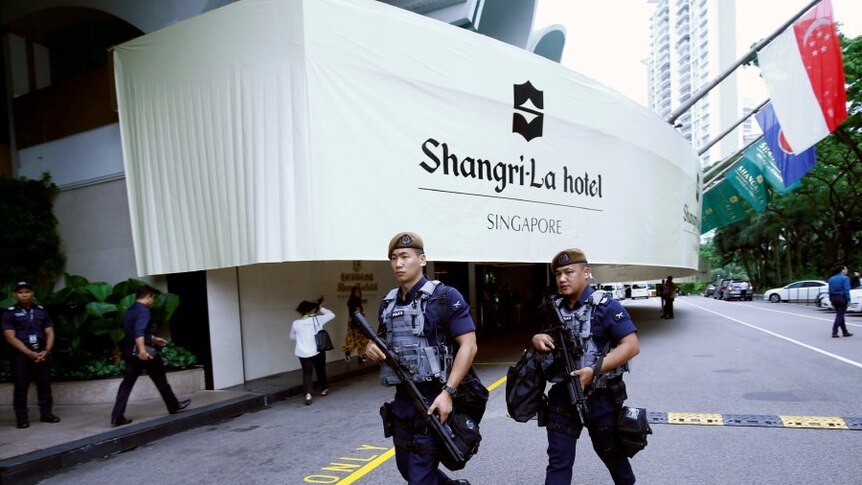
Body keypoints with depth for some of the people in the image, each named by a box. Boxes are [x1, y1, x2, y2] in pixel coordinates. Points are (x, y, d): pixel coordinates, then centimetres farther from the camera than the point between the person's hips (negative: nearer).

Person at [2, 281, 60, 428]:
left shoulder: (41, 311, 10)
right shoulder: (9, 313, 0)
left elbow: (49, 333, 9)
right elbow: (10, 338, -7)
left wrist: (46, 351, -8)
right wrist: (30, 353, -16)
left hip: (41, 354, 3)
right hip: (20, 355, -3)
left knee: (44, 385, 5)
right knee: (21, 387, 0)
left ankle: (46, 413, 14)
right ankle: (22, 417, 9)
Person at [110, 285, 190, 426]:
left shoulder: (130, 310, 15)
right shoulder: (143, 310, -15)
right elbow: (139, 331, -29)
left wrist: (154, 339, 35)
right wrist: (142, 350, -39)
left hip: (129, 351, 8)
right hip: (142, 351, -8)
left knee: (127, 383, 6)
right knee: (160, 379, 7)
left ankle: (117, 416, -1)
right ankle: (174, 406, 21)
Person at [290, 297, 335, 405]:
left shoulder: (296, 323, -7)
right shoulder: (317, 319, -11)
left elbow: (292, 337, 10)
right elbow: (331, 314, 1)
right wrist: (320, 309, 7)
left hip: (303, 353, 0)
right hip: (318, 351, 0)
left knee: (307, 373, 7)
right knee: (321, 370, 20)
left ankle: (308, 394, -12)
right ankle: (324, 389, 38)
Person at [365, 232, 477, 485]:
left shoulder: (445, 296, -10)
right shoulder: (387, 303, 8)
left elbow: (469, 345, -14)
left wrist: (447, 392, -22)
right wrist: (373, 348, -3)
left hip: (432, 400, -7)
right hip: (401, 401, 7)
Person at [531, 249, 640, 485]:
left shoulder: (605, 305, -12)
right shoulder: (555, 308, 5)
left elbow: (632, 346, -19)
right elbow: (546, 342, 19)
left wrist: (594, 370, -28)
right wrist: (537, 339, -7)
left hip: (600, 397, -4)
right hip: (562, 397, 4)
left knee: (611, 453, 19)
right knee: (558, 460, 4)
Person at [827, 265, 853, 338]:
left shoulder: (832, 279, 11)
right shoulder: (845, 278, -9)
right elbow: (846, 290, -15)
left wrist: (831, 300, 14)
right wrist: (848, 300, -13)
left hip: (834, 298, 7)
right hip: (842, 298, -7)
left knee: (840, 315, 15)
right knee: (839, 316, -4)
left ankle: (845, 332, 24)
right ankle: (834, 333, -8)